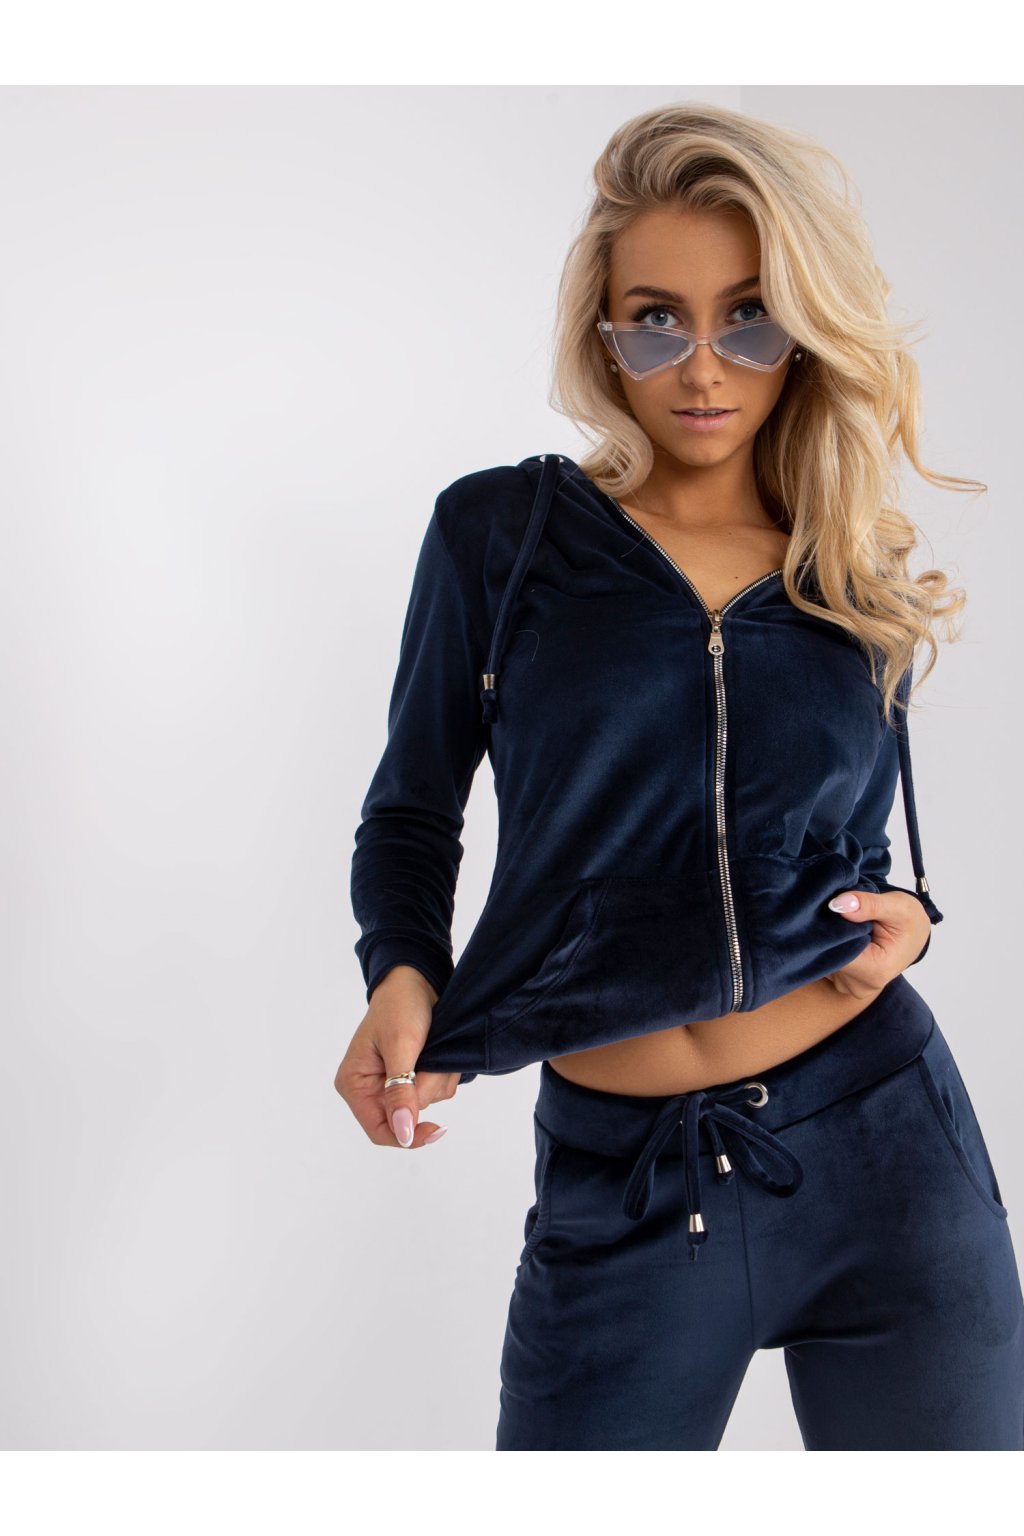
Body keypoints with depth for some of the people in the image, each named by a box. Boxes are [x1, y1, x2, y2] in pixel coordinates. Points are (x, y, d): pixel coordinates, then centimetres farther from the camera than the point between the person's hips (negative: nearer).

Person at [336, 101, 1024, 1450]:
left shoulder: (860, 578, 6)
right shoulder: (500, 531, -2)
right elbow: (416, 805, 5)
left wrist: (904, 914, -5)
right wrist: (403, 974, -13)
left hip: (886, 1144, 3)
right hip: (619, 1190, -2)